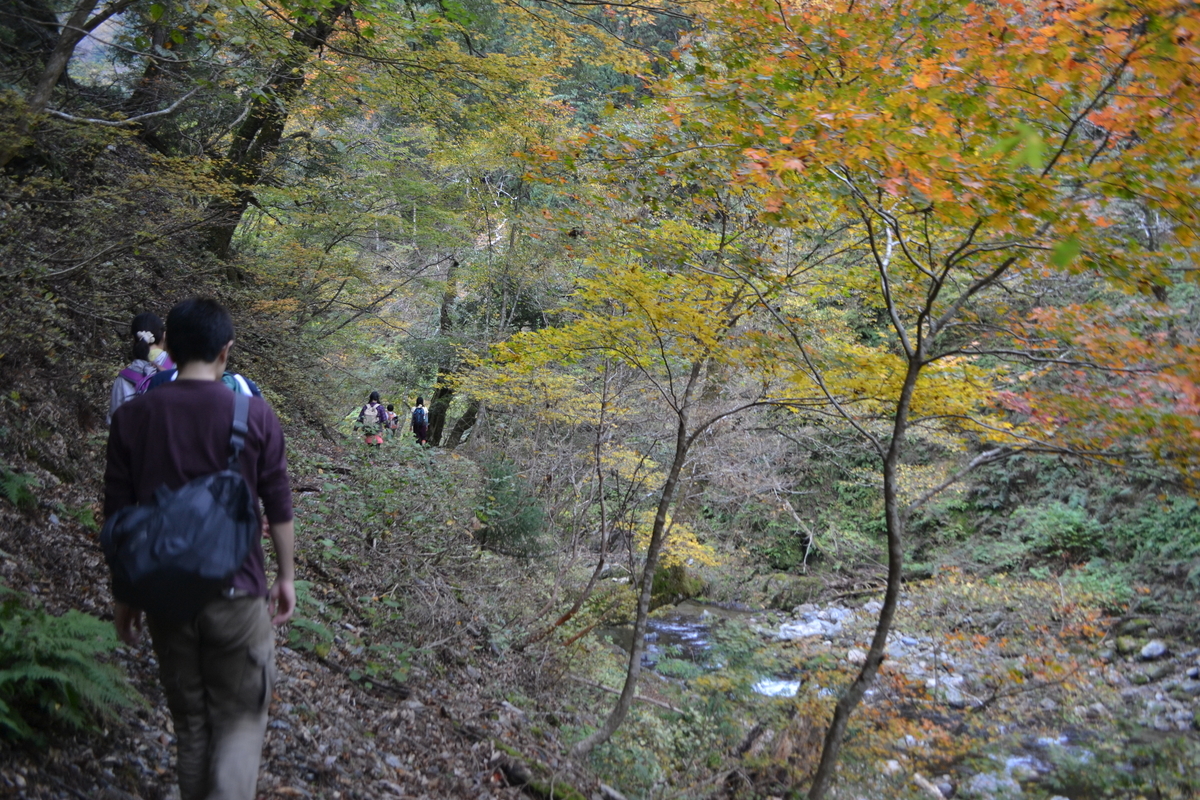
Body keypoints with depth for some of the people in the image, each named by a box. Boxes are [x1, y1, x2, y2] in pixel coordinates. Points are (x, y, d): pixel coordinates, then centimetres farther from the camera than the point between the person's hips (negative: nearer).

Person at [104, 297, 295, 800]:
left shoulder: (132, 417, -3)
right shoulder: (255, 415, -8)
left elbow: (118, 517, 1)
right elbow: (278, 509, -3)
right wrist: (286, 576, 9)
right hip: (237, 594, -2)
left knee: (190, 722, 19)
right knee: (240, 720, 9)